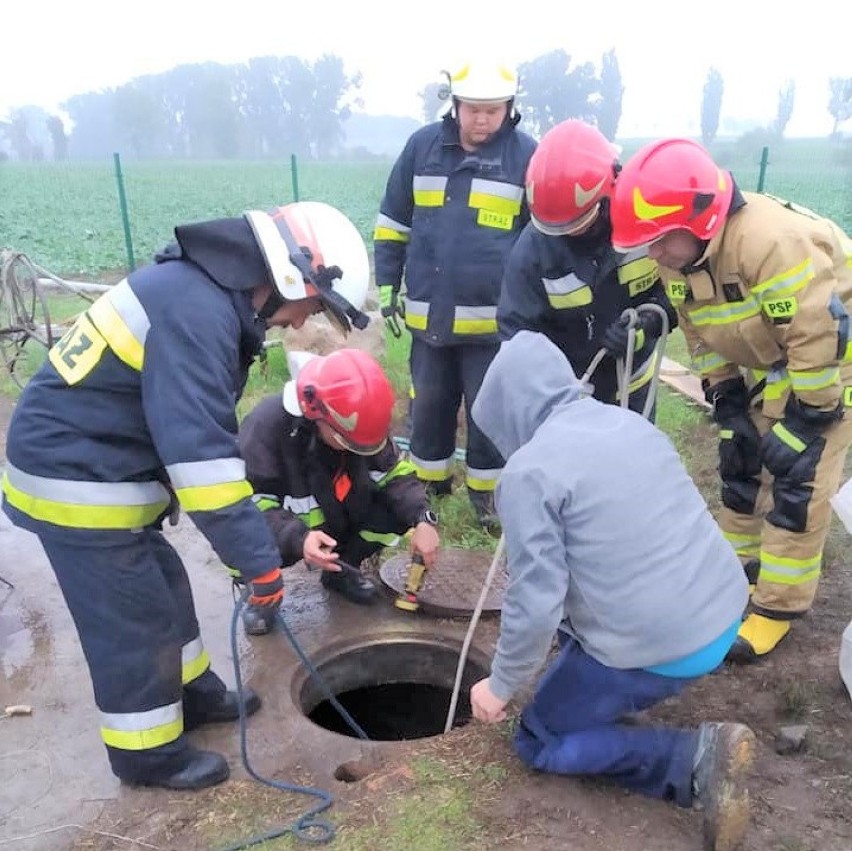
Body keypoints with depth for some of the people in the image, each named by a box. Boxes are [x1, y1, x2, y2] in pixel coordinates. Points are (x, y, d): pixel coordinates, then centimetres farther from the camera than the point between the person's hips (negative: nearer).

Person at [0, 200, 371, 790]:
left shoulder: (208, 292, 6)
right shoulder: (197, 311, -27)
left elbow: (199, 431, 12)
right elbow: (201, 452, -32)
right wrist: (258, 558, -25)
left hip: (94, 467, 10)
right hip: (78, 482, -10)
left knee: (164, 585, 21)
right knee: (134, 622, 5)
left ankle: (191, 693, 41)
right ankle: (147, 751, 26)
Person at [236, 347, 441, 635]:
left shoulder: (358, 421, -19)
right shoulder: (267, 425, -32)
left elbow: (394, 474, -12)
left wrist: (423, 520, -30)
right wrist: (299, 538, -50)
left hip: (335, 518, 4)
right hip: (286, 528, -4)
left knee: (400, 509, -19)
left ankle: (342, 569, 9)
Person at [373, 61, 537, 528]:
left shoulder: (527, 154, -4)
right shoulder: (423, 145, 2)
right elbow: (392, 221, 11)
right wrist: (386, 285, 9)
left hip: (495, 318, -2)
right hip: (428, 314, 3)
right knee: (429, 406, 14)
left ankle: (486, 490, 29)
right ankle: (429, 486, 33)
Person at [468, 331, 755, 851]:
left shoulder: (530, 469, -16)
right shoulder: (630, 421, 9)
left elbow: (536, 603, -17)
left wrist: (501, 686, 0)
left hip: (657, 647, -9)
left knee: (539, 741, 13)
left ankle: (695, 759, -3)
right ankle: (601, 695, 25)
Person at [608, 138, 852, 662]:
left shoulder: (773, 242, -36)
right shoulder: (680, 255, -9)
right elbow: (702, 334, 2)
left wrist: (801, 423, -24)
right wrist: (728, 401, 0)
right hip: (770, 366, 8)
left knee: (798, 486, -7)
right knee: (742, 465, 11)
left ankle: (777, 607, 7)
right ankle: (742, 570, 29)